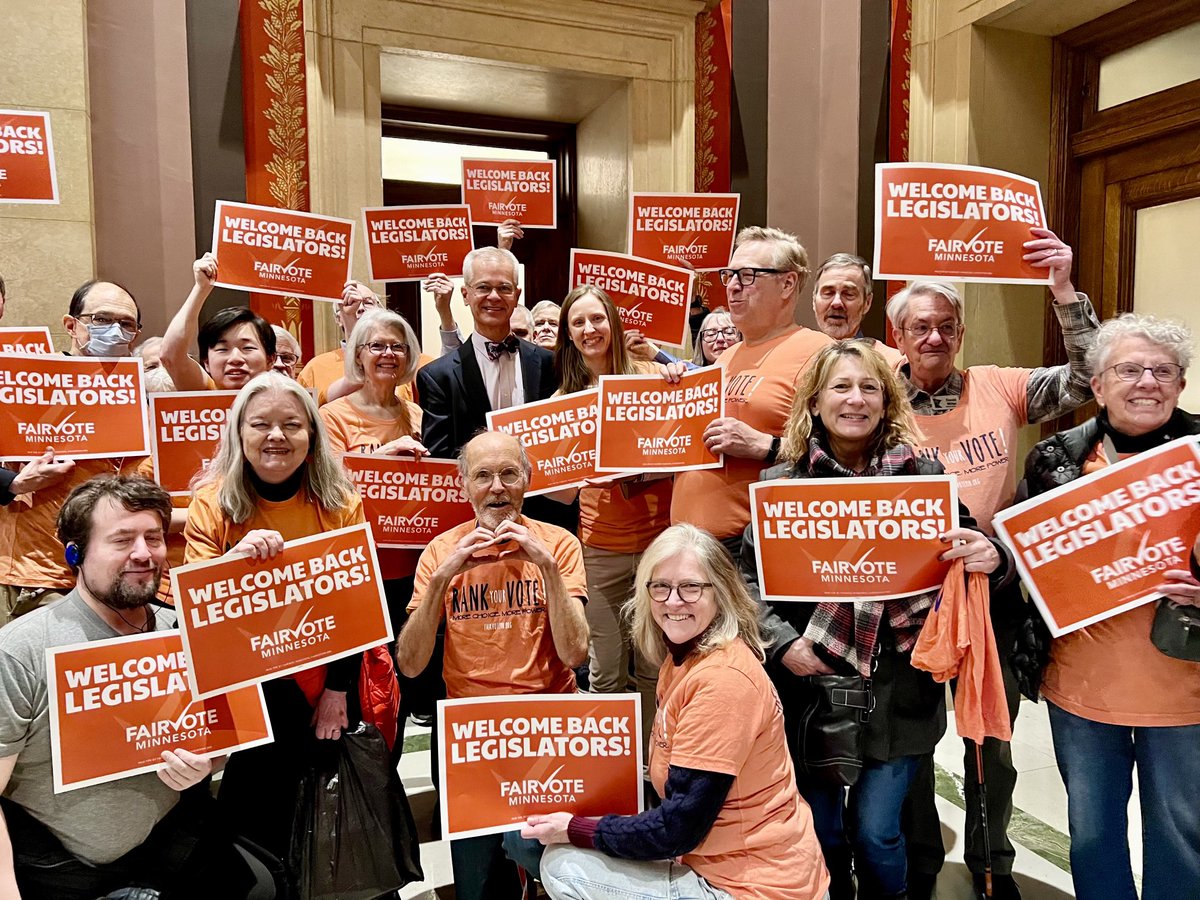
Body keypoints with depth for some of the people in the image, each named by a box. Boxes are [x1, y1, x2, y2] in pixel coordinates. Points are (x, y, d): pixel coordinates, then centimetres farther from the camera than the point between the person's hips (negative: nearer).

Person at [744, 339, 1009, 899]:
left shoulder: (924, 475, 0)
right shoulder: (781, 483, -1)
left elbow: (970, 556, 5)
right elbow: (748, 576, 1)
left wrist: (992, 558, -17)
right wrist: (781, 641, -11)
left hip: (898, 686, 0)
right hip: (810, 679, 1)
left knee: (875, 832, 8)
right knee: (820, 833, 12)